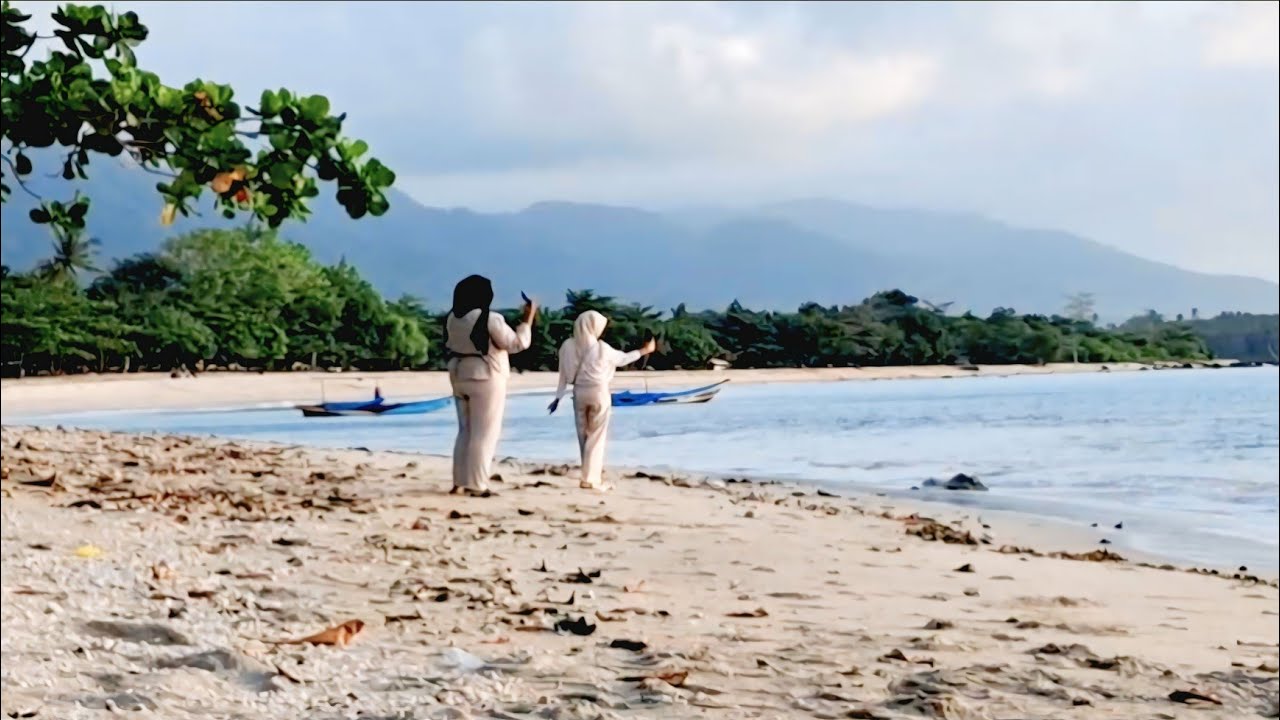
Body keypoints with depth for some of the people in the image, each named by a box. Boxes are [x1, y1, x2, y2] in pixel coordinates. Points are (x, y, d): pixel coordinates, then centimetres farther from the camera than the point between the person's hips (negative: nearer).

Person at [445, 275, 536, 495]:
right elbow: (517, 343, -14)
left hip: (460, 377, 7)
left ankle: (460, 482, 14)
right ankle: (476, 485, -4)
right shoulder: (490, 319, -17)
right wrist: (529, 317, -5)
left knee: (465, 431, 14)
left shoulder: (452, 319, 3)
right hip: (486, 379, -7)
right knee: (484, 434, -2)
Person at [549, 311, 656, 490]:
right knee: (595, 437, 1)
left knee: (584, 436, 13)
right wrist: (644, 350, 18)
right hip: (599, 393, -4)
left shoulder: (568, 346, -3)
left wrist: (558, 397, 10)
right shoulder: (601, 348, -12)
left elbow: (564, 375, 2)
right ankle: (590, 479, -3)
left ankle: (593, 475, 20)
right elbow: (622, 359, 4)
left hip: (579, 393, 4)